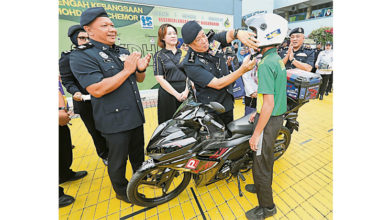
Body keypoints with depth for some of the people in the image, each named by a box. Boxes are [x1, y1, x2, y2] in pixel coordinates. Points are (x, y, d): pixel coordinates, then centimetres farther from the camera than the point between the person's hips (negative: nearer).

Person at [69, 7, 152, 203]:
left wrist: (141, 69, -7)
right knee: (118, 159, 11)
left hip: (135, 115, 7)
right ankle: (122, 190, 36)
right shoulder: (82, 56, -10)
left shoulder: (123, 52, 11)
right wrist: (127, 70, -22)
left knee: (138, 152, 23)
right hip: (114, 120, -6)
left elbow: (139, 79, 15)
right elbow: (97, 90, -23)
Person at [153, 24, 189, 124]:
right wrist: (176, 94, -11)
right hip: (168, 92, -2)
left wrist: (186, 91, -9)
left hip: (185, 93, 3)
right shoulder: (159, 55, 5)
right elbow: (160, 78, -4)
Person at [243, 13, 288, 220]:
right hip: (277, 116, 10)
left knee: (261, 162, 7)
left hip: (269, 121, -10)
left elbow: (269, 104, -26)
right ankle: (262, 187, 49)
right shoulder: (278, 59, 9)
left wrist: (256, 133, -20)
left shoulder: (266, 64, -22)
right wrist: (258, 112, 20)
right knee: (266, 157, 25)